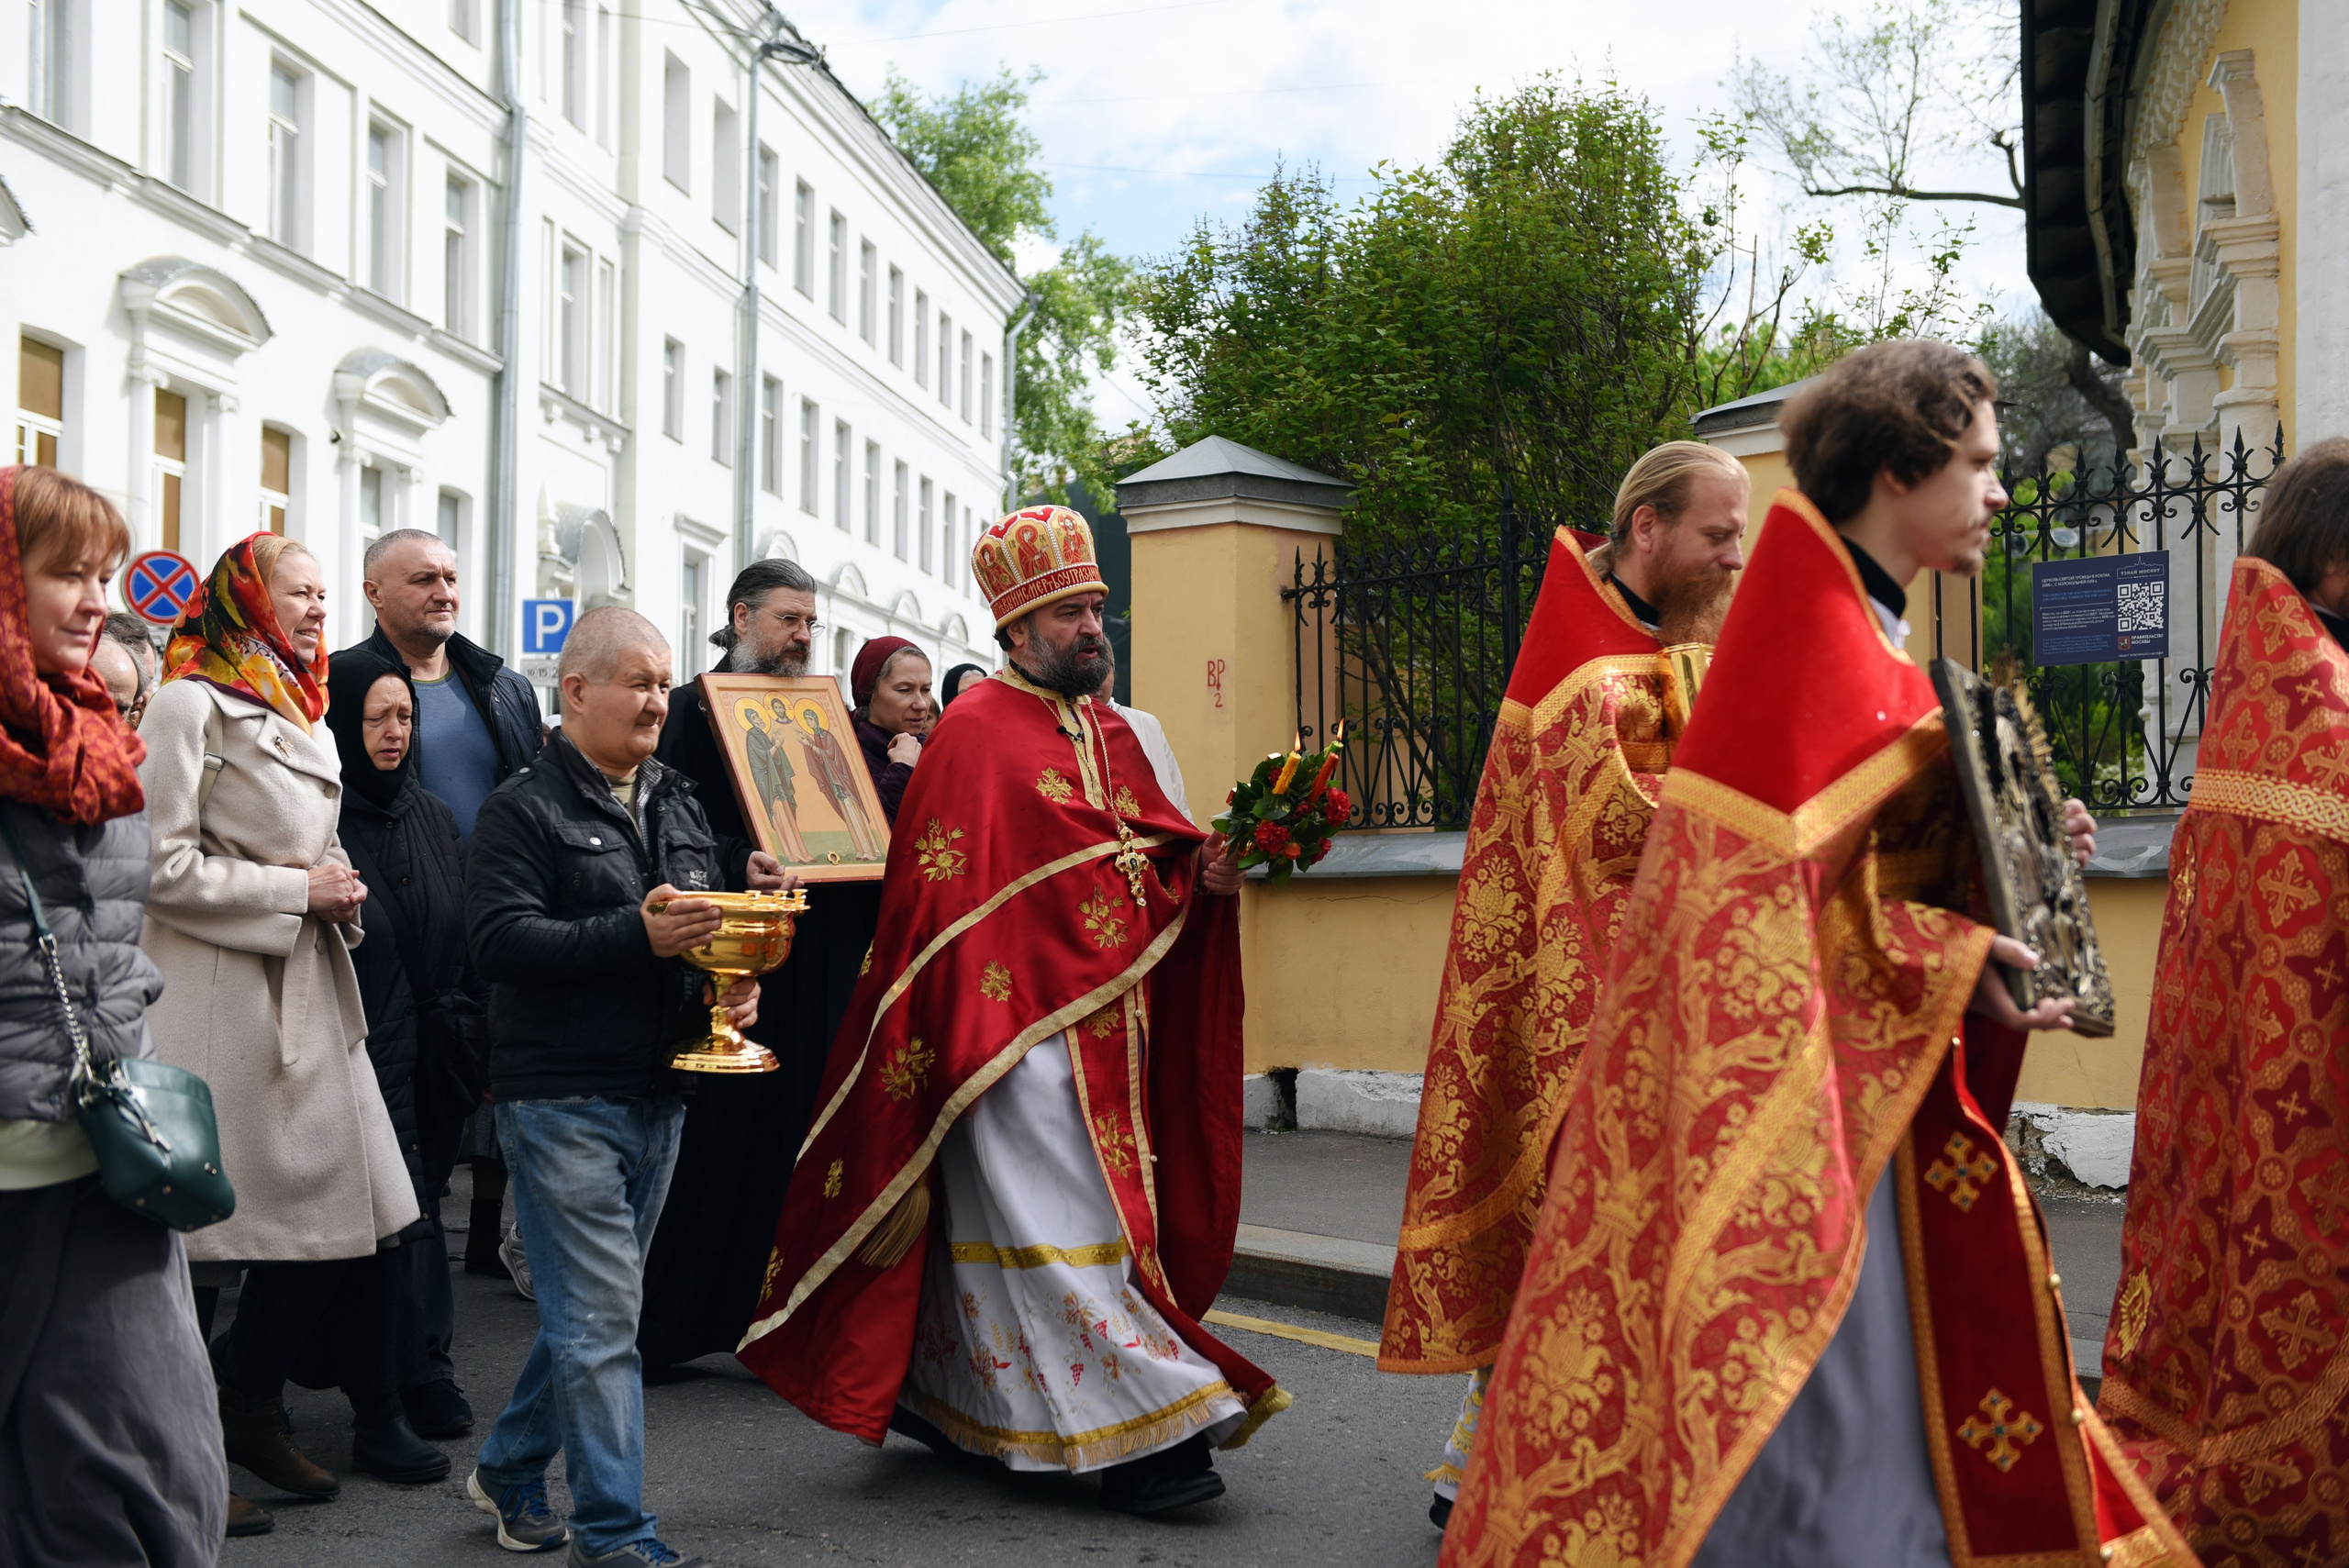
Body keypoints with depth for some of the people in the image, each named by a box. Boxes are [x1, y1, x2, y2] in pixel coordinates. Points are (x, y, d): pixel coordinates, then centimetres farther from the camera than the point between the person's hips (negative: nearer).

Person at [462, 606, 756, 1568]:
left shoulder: (676, 804, 15)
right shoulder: (524, 809, -7)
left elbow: (713, 923, 23)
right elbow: (500, 938, -19)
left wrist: (734, 979, 2)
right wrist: (637, 936, -26)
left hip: (657, 1093, 8)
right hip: (562, 1098, -7)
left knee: (590, 1307, 16)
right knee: (600, 1316, -6)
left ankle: (509, 1471, 34)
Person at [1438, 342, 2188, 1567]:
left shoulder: (1868, 639, 15)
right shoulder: (1809, 627, -15)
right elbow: (1771, 874, -21)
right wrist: (1950, 962, -20)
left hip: (1866, 1065, 10)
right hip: (1787, 1064, -10)